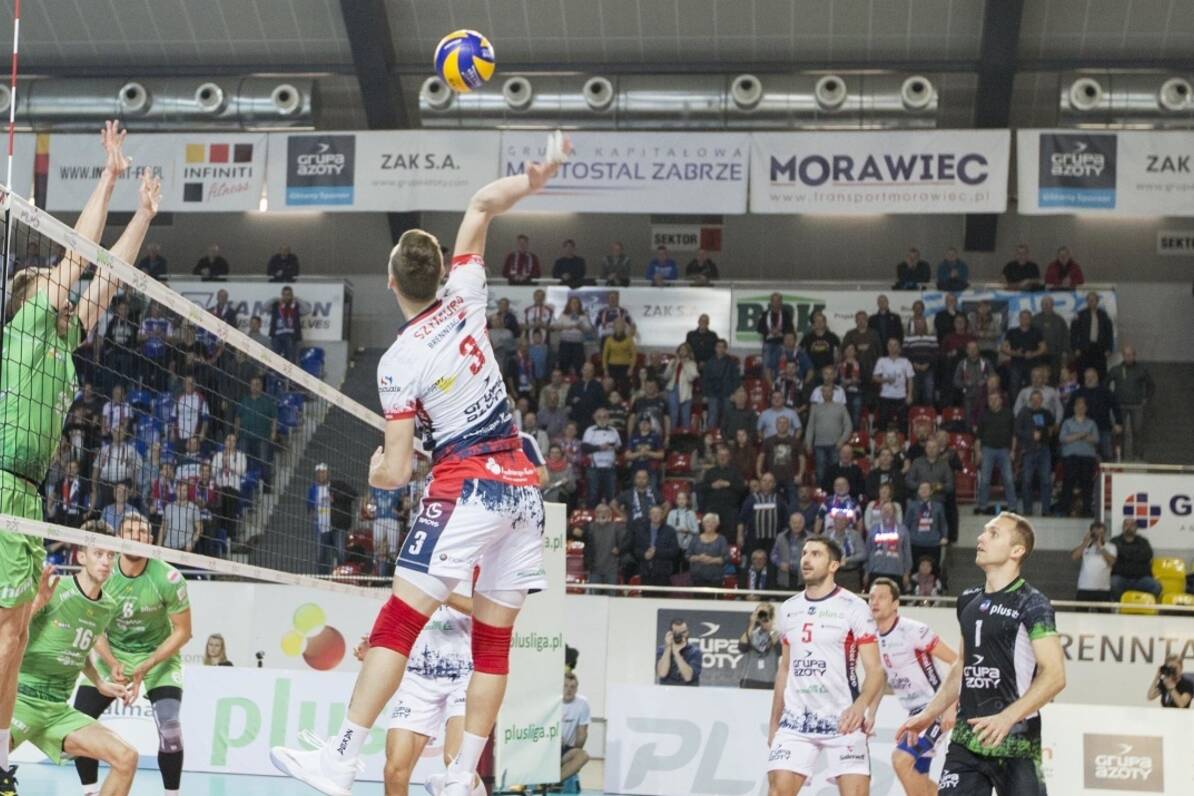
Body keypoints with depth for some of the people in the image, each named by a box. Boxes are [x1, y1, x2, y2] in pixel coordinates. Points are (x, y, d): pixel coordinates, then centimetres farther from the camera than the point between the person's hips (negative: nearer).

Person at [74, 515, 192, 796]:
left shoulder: (168, 578, -21)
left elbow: (182, 632, -13)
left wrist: (146, 667, -22)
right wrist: (112, 663, -21)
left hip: (158, 656, -3)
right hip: (113, 654, 3)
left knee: (169, 726, -23)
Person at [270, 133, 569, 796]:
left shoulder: (398, 364, -7)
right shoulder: (465, 300, 5)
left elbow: (395, 472, -5)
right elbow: (481, 205, 15)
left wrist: (376, 471, 16)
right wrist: (536, 175, 4)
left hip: (467, 487, -6)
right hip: (523, 485, 6)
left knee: (398, 622, -6)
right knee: (493, 638, 6)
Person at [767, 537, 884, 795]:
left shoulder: (853, 607, -6)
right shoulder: (788, 609, 11)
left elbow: (875, 670, -10)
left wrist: (860, 704, -29)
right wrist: (774, 721, 17)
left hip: (843, 721, -4)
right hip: (796, 719, 4)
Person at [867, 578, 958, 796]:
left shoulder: (914, 631, -18)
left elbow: (958, 663, -17)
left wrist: (951, 706, -23)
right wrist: (871, 716, 9)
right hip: (915, 713, 8)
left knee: (901, 759, -22)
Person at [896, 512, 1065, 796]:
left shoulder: (1031, 604, -9)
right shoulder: (968, 601, 12)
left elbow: (1054, 676, -17)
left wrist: (1007, 717, -28)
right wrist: (930, 714, 18)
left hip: (1015, 741, -6)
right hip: (966, 738, 6)